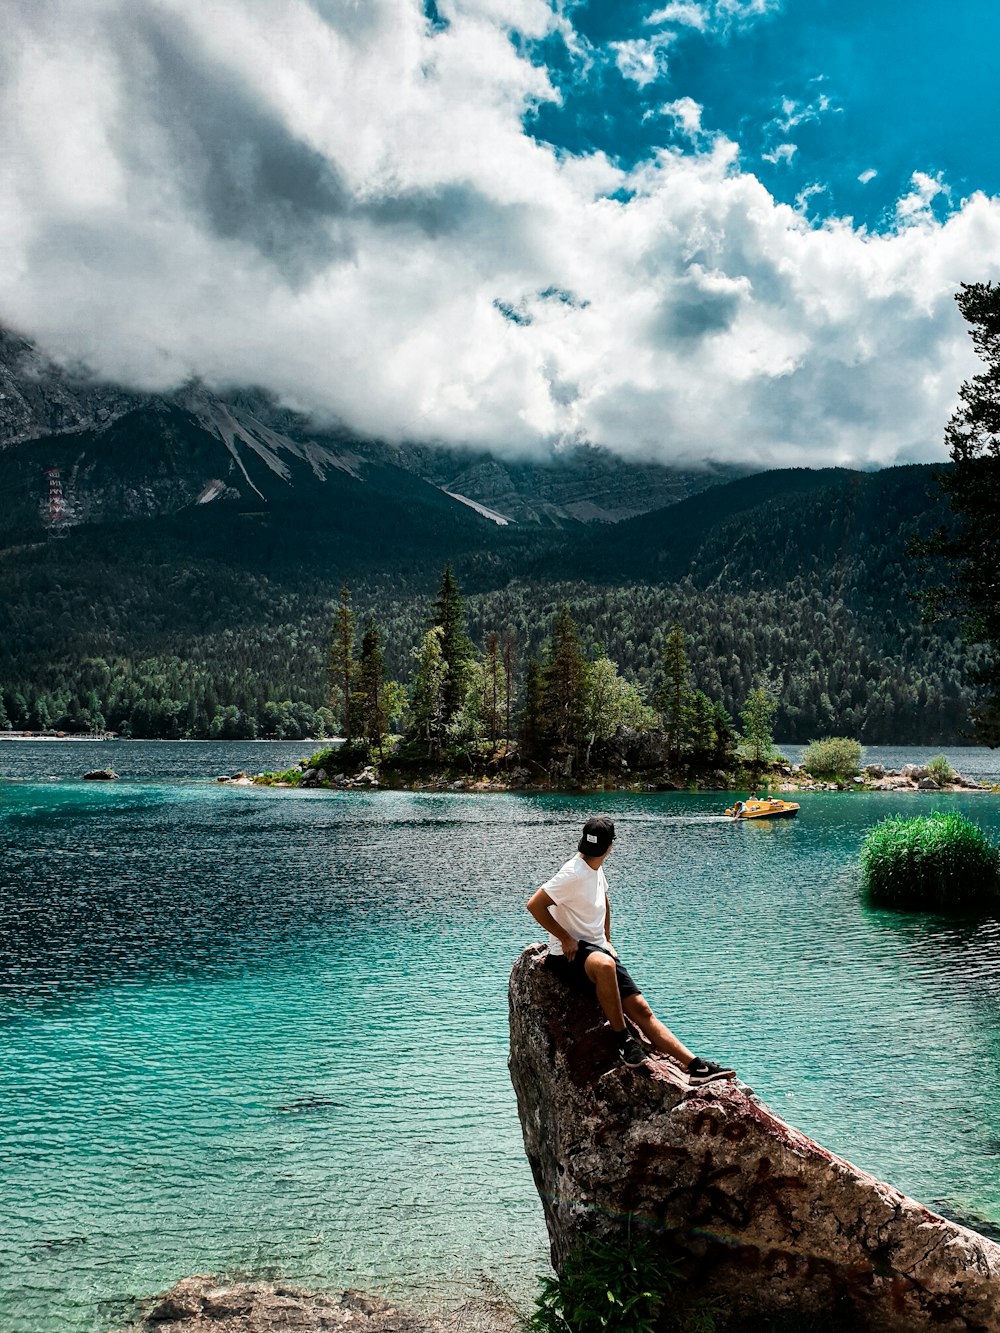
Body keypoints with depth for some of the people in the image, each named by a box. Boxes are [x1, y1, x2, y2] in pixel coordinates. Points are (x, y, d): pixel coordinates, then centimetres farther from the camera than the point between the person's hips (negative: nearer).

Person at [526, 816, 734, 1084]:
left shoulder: (596, 869, 11)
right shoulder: (574, 873, -16)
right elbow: (534, 905, -20)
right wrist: (565, 939, -17)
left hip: (597, 950, 8)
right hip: (569, 954, -8)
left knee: (640, 1007, -6)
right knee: (604, 964, -41)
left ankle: (694, 1065, -12)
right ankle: (622, 1038, -25)